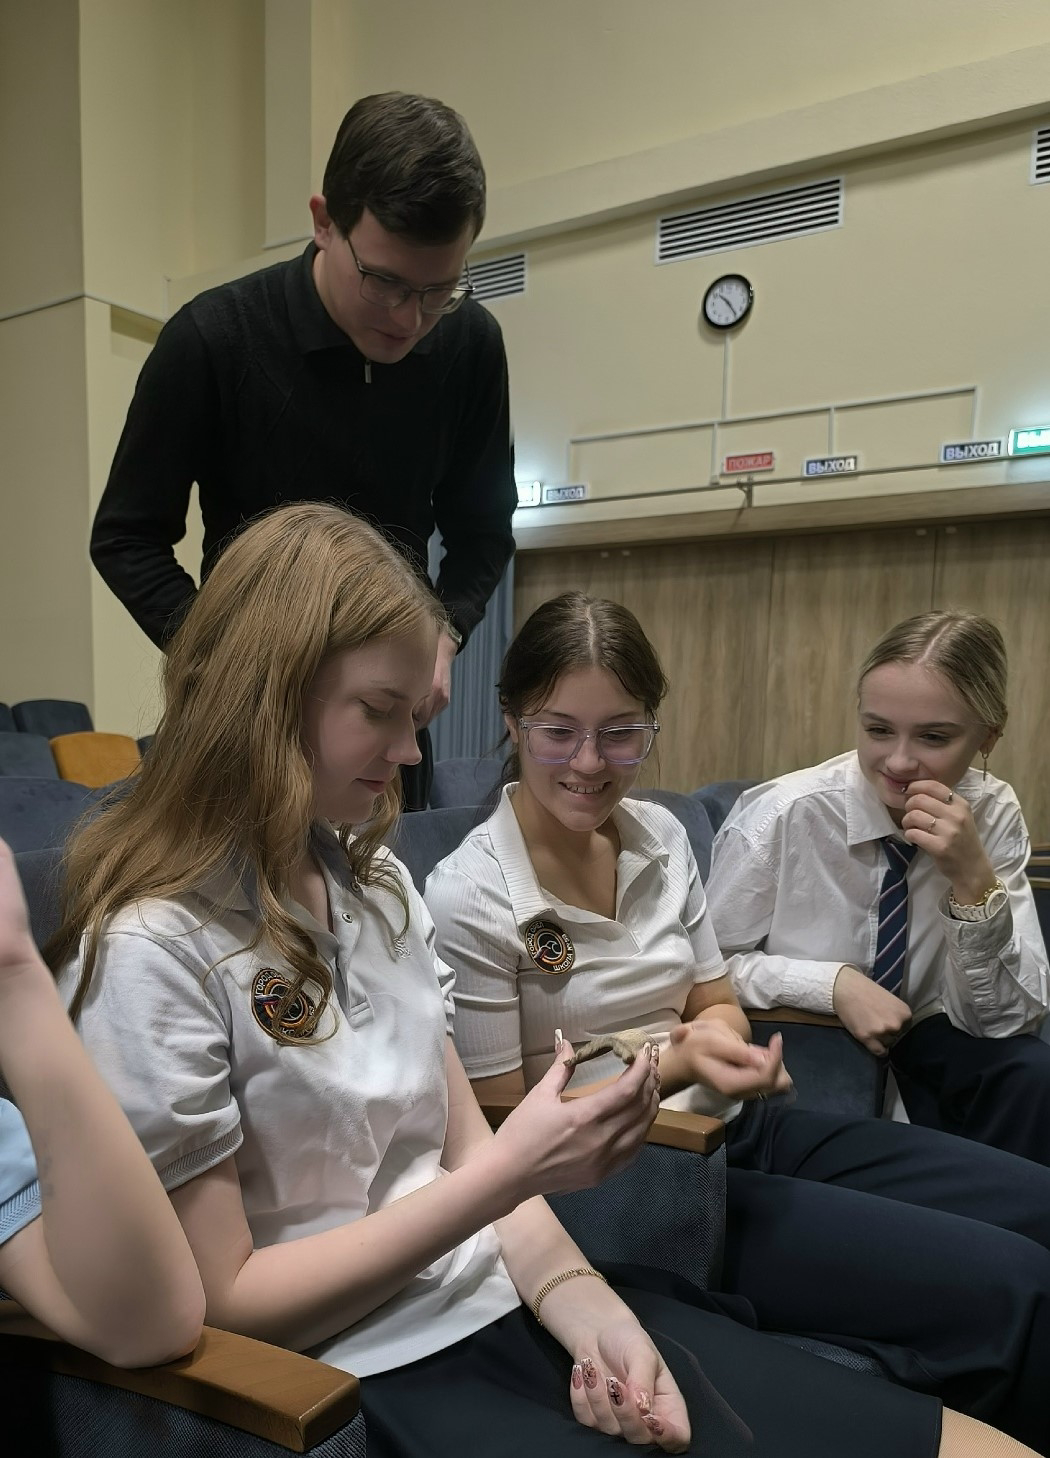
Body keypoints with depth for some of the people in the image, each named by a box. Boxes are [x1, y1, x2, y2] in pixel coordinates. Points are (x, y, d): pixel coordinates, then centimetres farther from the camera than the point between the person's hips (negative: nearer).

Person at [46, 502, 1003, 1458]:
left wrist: (591, 1312, -10)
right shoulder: (150, 950, -16)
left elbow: (464, 1141, 6)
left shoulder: (376, 882, 7)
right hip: (366, 1377, -6)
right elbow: (221, 1299, -13)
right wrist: (507, 1175, -18)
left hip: (512, 1299, 6)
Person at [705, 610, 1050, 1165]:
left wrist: (974, 880, -27)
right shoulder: (782, 816, -21)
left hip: (914, 1047, 4)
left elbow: (1005, 1019, -12)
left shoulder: (994, 815, -10)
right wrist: (836, 982, -25)